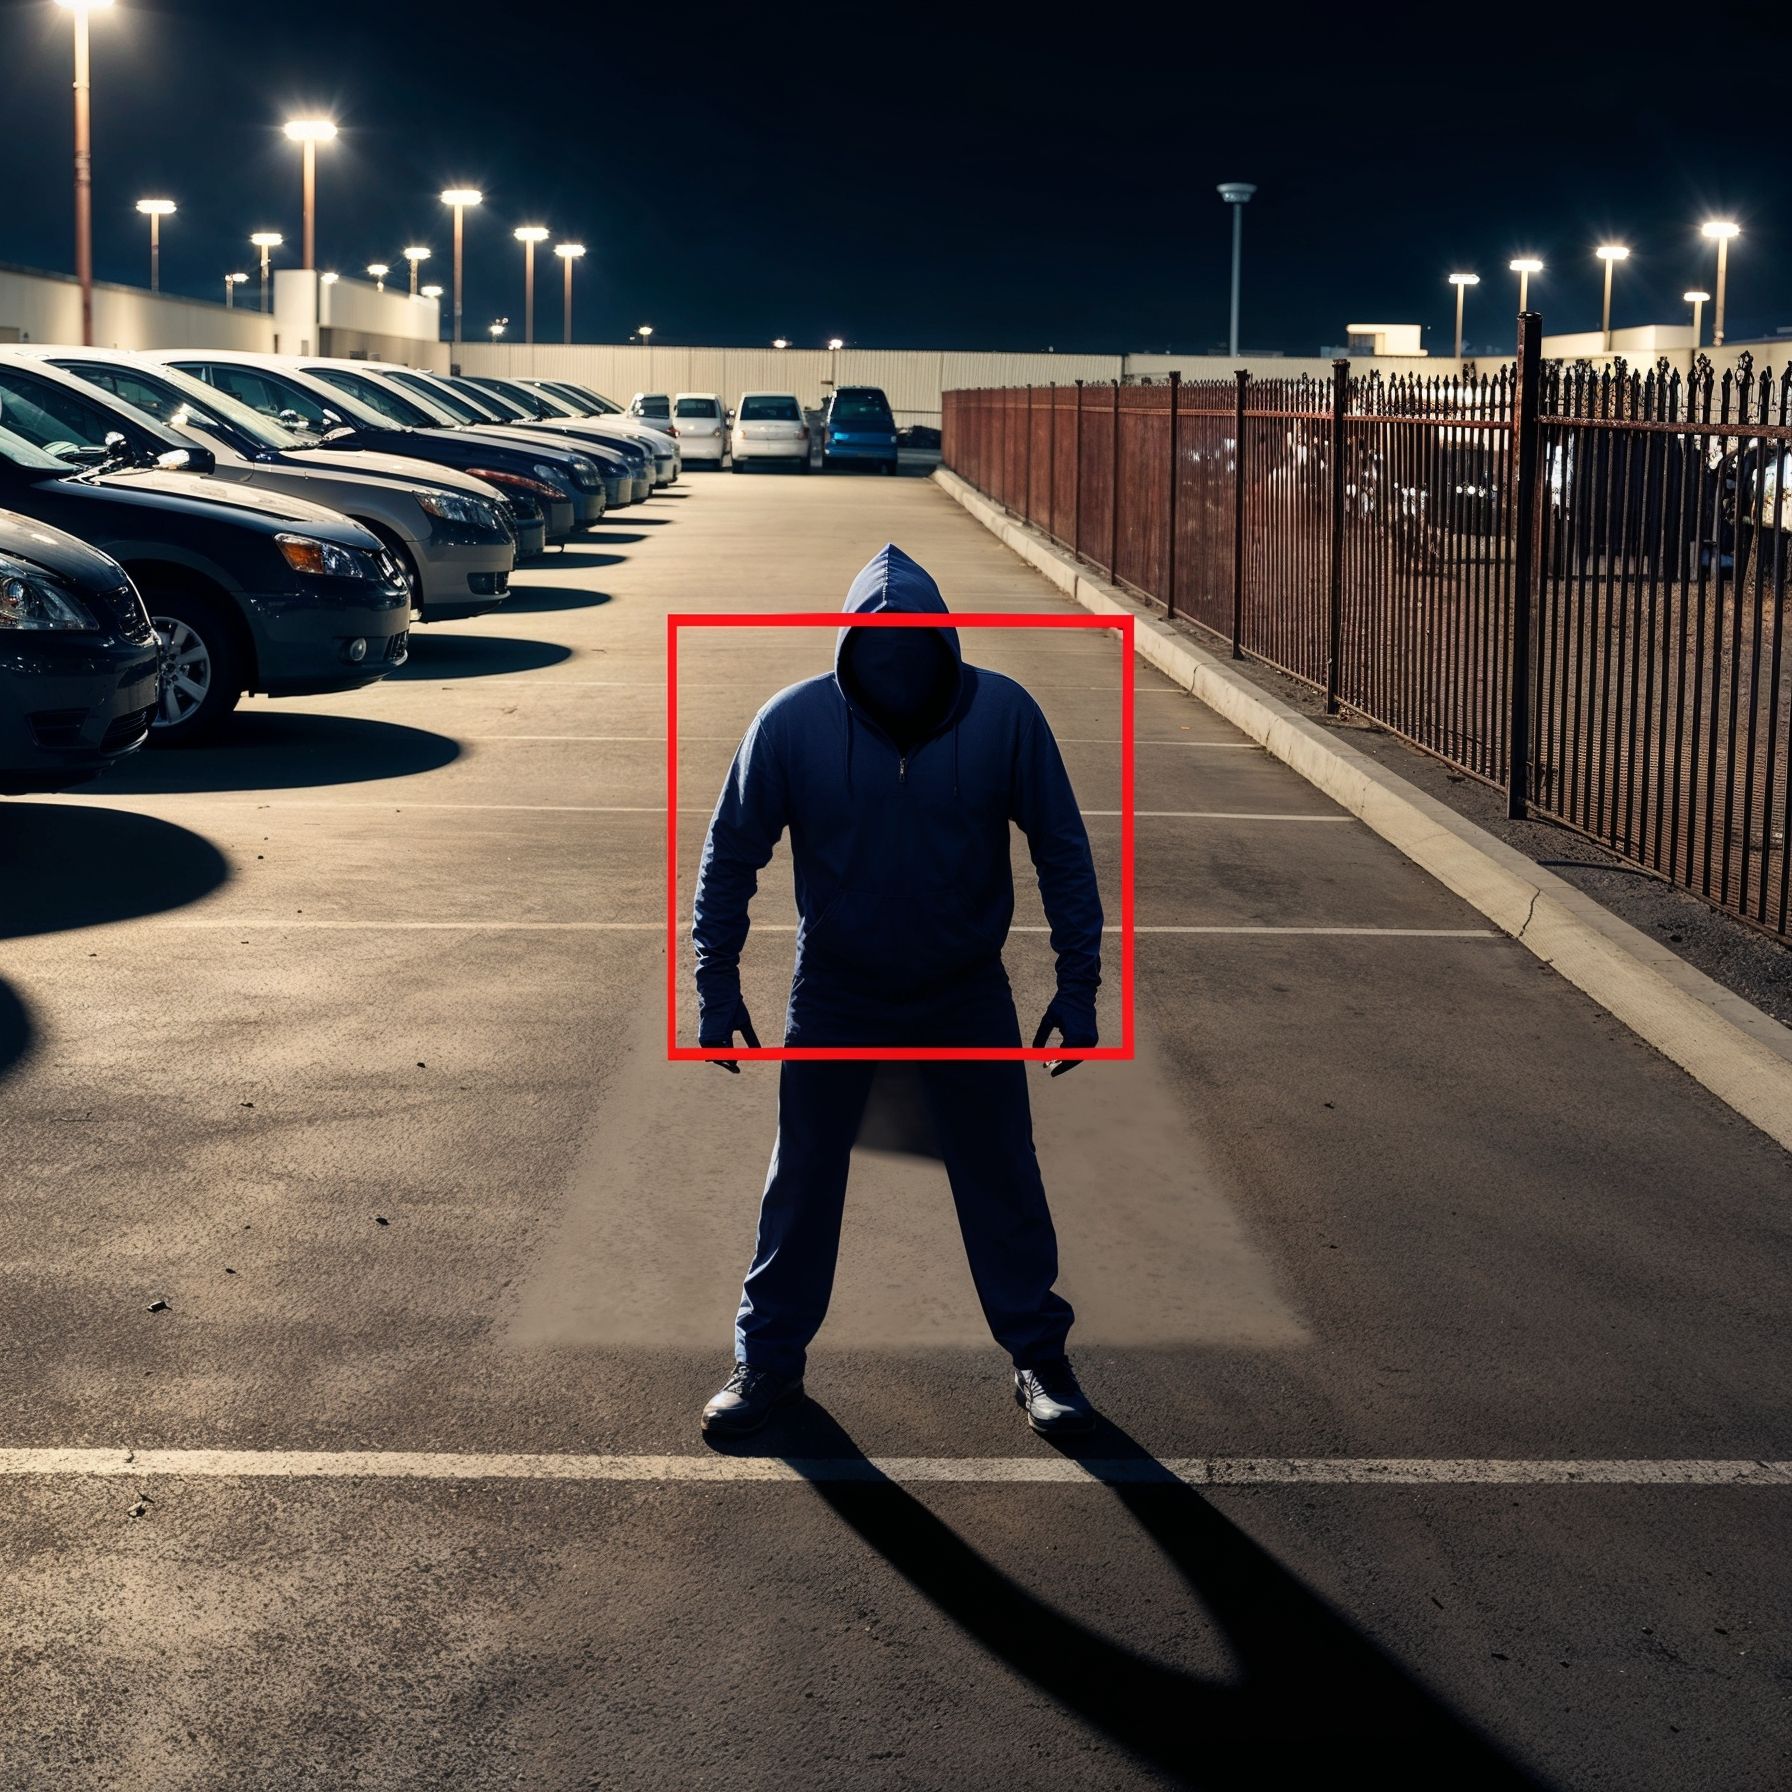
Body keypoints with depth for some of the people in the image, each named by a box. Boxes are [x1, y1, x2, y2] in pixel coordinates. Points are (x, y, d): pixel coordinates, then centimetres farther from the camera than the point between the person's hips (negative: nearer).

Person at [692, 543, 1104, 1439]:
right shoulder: (793, 723, -18)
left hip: (967, 994, 0)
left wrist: (1078, 985, -7)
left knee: (1002, 1178, 9)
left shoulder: (1003, 713, -17)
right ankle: (768, 1360, 27)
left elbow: (1063, 851, -7)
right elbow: (731, 854, -6)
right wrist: (716, 986, -6)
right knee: (802, 1180, 10)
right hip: (834, 995, 0)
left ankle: (1039, 1355, 27)